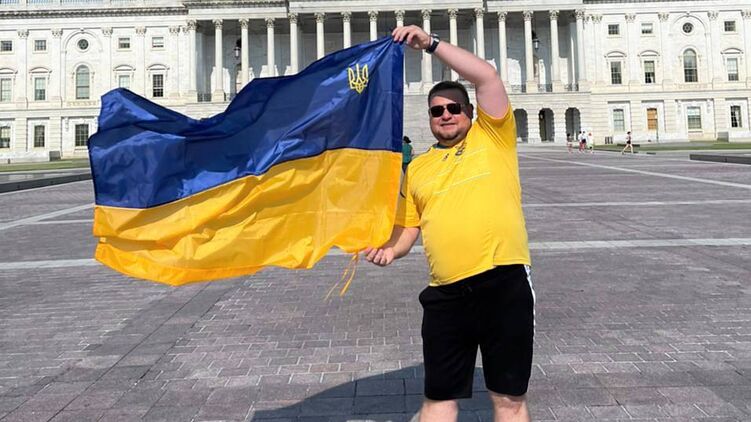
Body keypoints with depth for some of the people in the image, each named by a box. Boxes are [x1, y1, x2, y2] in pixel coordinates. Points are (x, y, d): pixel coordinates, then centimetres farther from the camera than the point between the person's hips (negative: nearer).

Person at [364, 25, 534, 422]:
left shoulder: (492, 137, 6)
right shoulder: (417, 167, 16)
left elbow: (486, 75, -5)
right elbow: (407, 226, 19)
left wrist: (431, 42, -5)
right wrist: (390, 248, -2)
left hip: (504, 281, -3)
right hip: (446, 292, 3)